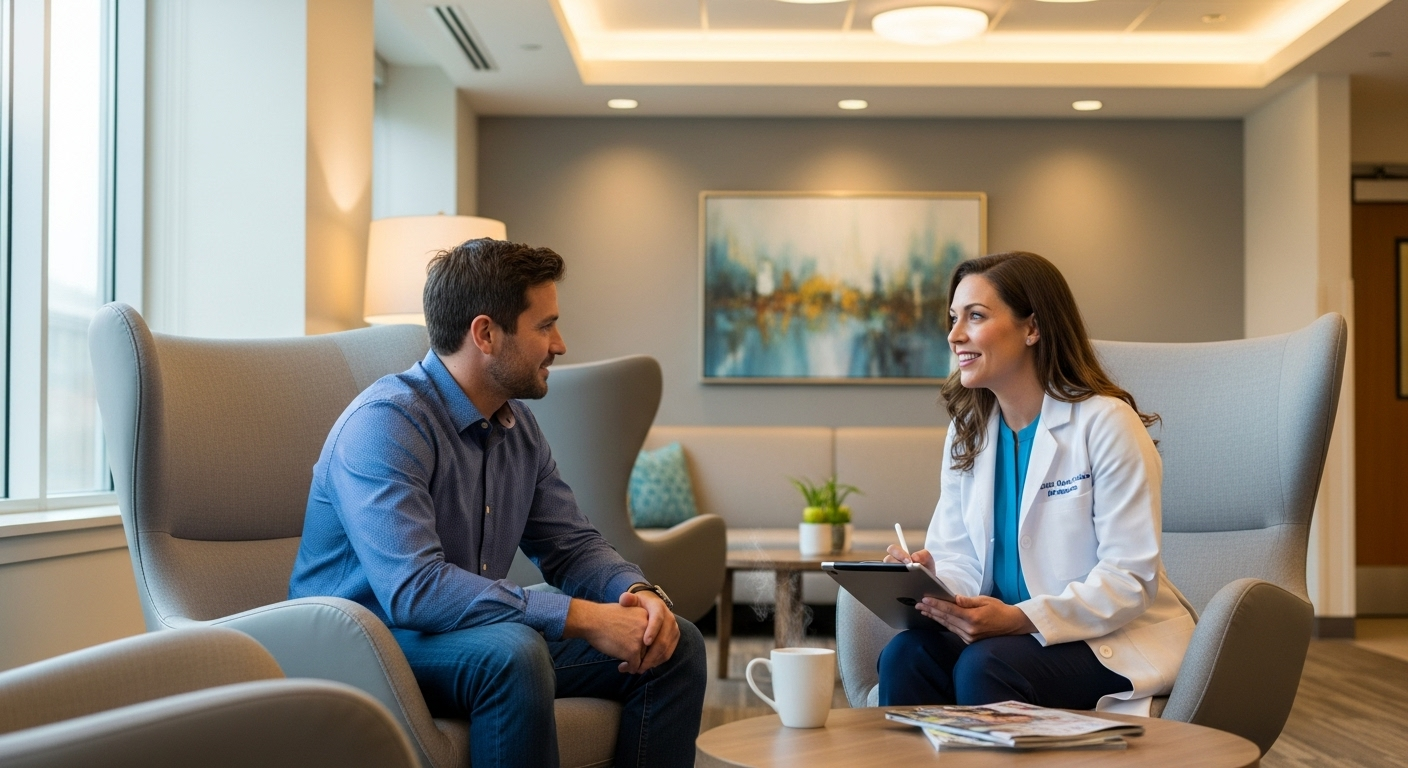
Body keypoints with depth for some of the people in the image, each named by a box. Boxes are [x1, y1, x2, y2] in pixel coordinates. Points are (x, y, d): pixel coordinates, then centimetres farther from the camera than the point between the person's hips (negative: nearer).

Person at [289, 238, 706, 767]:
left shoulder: (517, 425, 8)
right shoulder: (386, 422, -21)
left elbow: (572, 546, 12)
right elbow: (412, 587, -33)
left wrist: (640, 593, -12)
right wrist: (580, 618, -32)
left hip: (480, 634, 8)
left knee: (674, 645, -2)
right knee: (512, 651, -38)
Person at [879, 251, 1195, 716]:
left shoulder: (1106, 423, -12)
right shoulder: (966, 432, 9)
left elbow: (1132, 578, -15)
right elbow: (959, 557, 7)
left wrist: (1020, 619, -27)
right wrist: (930, 578, -19)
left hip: (1115, 641, -5)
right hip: (1010, 633, 5)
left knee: (983, 665, -32)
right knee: (906, 655, -24)